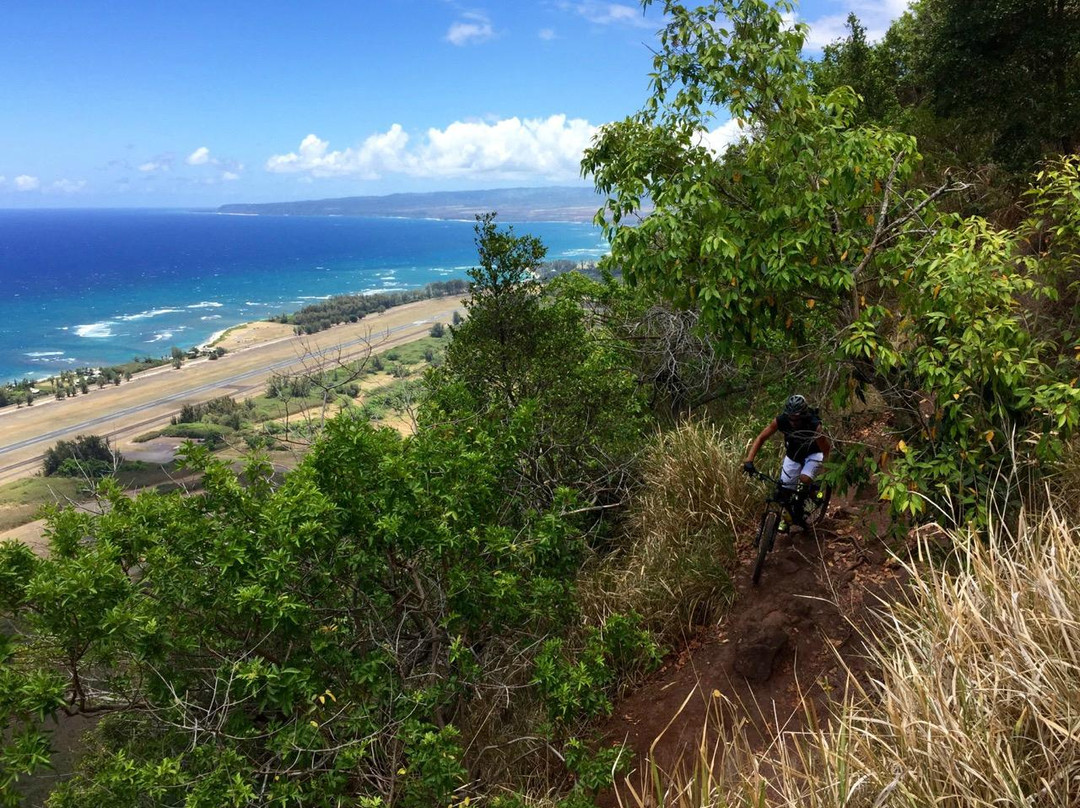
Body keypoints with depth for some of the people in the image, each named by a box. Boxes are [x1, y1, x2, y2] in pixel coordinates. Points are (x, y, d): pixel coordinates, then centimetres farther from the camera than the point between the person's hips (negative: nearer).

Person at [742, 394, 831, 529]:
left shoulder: (814, 426, -37)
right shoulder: (781, 421, -30)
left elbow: (826, 450, -30)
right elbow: (761, 438, -22)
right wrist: (749, 459, -32)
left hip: (813, 454, -3)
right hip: (793, 454, 3)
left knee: (804, 480, -28)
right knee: (785, 489, 1)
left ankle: (798, 513, -7)